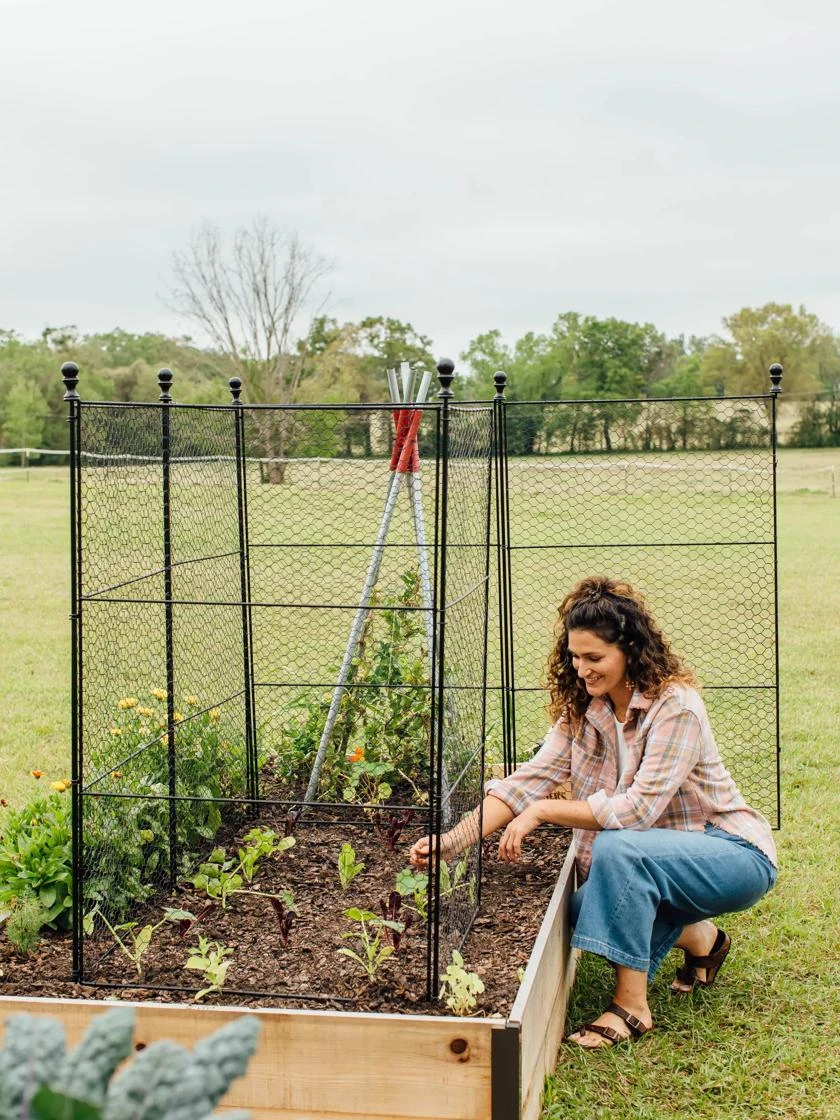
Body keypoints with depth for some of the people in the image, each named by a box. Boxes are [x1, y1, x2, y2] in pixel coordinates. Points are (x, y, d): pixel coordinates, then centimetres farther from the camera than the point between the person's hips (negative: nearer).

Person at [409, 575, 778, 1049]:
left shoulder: (676, 707, -24)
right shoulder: (581, 707, -2)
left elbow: (637, 809, -31)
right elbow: (531, 778, -11)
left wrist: (542, 811, -28)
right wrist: (454, 839, -23)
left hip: (735, 854, -8)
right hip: (656, 863, 8)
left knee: (616, 846, -32)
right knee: (580, 913, -15)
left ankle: (632, 1005, -20)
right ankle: (698, 936, 12)